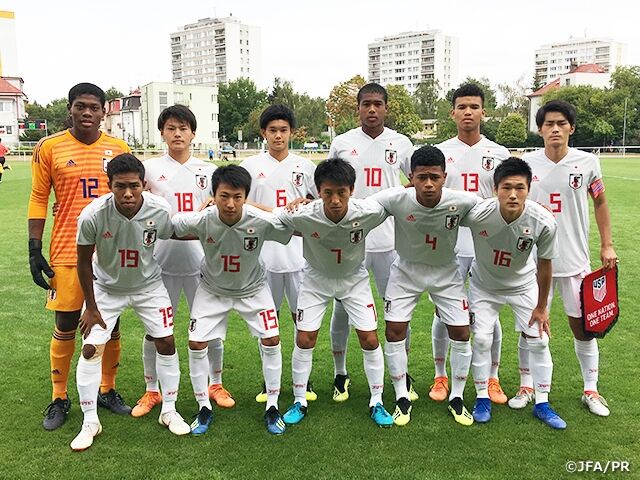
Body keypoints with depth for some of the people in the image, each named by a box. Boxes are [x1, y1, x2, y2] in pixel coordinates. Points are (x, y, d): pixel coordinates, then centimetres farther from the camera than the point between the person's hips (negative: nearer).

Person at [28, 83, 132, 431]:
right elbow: (38, 200, 1)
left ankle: (107, 390, 27)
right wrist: (34, 250, -4)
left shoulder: (119, 149, 4)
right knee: (65, 326, 6)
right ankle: (59, 398, 23)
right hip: (67, 252, -2)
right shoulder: (49, 148, -1)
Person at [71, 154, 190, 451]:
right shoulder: (93, 215, -30)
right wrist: (91, 308, -8)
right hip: (106, 287, -1)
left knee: (166, 342, 0)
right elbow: (84, 262, -14)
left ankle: (169, 411, 21)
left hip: (148, 285, 1)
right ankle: (90, 422, 15)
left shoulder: (160, 211, -26)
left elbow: (173, 234, -1)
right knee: (91, 348, -5)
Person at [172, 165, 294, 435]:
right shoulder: (200, 221, -29)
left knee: (271, 340, -6)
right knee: (196, 343, -4)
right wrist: (202, 236, -15)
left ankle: (272, 407, 14)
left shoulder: (262, 222, -31)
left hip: (252, 288, 0)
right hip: (213, 289, 1)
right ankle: (204, 408, 18)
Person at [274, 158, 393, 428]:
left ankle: (376, 403, 18)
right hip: (317, 278, 0)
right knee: (304, 339, -1)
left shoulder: (369, 212, -29)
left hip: (354, 277, 1)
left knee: (369, 339, -2)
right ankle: (299, 402, 20)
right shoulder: (302, 216, -33)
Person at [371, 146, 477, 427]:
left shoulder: (462, 202, -26)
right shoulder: (396, 199, -29)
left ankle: (457, 398, 23)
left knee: (461, 333, 0)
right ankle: (402, 398, 16)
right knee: (395, 331, -4)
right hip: (406, 270, 0)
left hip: (446, 272, 1)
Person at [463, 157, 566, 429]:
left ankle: (542, 404, 20)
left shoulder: (544, 222, -30)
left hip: (523, 285, 1)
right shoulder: (477, 214, -35)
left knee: (538, 341, 2)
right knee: (481, 340, -1)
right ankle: (482, 398, 19)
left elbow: (544, 265, -14)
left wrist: (541, 307, -6)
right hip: (484, 285, -1)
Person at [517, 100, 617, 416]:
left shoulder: (587, 162, -2)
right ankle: (526, 386, 24)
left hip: (575, 260, 0)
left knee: (582, 325, 8)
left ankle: (591, 390, 26)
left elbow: (600, 203, 10)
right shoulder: (527, 163, -2)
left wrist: (607, 245, 7)